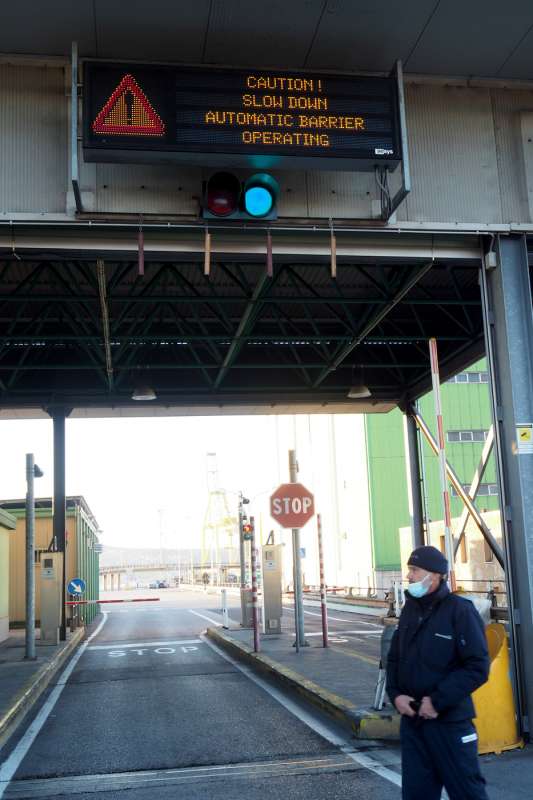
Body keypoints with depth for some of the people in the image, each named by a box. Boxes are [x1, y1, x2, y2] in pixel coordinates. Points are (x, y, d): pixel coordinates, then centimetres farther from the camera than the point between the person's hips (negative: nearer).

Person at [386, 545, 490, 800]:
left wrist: (438, 701, -17)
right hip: (411, 718, 6)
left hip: (449, 722, -6)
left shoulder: (460, 610, -13)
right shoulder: (409, 610, 8)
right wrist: (395, 694, -1)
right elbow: (394, 657, 16)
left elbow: (477, 667, -17)